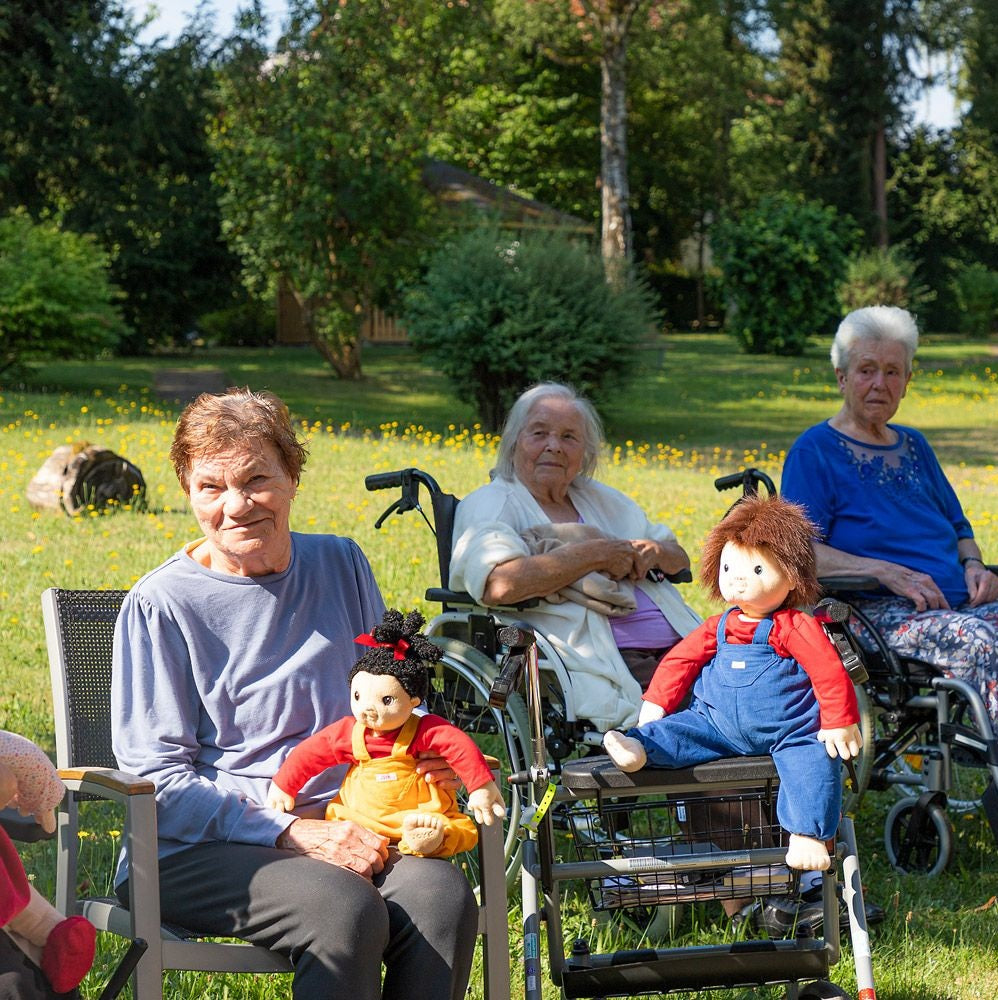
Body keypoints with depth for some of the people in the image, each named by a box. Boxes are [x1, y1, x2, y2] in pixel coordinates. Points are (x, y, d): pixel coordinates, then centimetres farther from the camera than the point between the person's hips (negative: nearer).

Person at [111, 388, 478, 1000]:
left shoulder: (342, 565, 11)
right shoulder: (161, 604, -4)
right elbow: (156, 778, -7)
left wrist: (428, 758, -1)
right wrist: (290, 833, -17)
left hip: (343, 827, 4)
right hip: (200, 848, -4)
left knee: (441, 894, -28)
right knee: (346, 910, -34)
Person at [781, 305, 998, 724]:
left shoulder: (913, 446, 25)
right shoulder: (813, 451, 2)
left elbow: (959, 529, 32)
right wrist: (889, 573, -19)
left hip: (958, 605, 7)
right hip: (876, 611, -7)